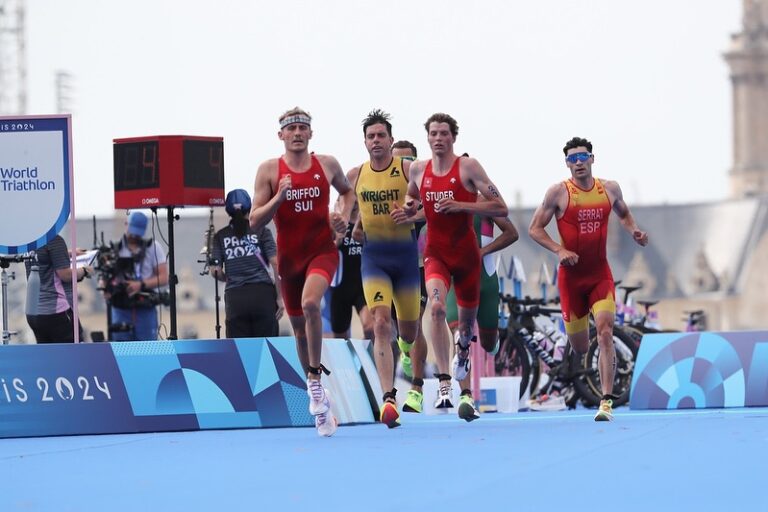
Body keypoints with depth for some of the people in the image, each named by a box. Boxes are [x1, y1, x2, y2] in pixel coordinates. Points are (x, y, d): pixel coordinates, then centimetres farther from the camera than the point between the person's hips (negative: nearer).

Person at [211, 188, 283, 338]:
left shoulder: (220, 236, 7)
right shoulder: (261, 231, 3)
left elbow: (216, 272, 2)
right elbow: (276, 263, -4)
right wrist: (280, 297, -1)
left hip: (235, 297, 1)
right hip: (262, 293, -1)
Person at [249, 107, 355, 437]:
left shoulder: (327, 164, 2)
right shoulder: (269, 170, -2)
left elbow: (347, 191, 24)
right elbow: (255, 221, -5)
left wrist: (345, 216, 4)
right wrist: (279, 197, -19)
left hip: (322, 251, -2)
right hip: (289, 256, 2)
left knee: (310, 303, -31)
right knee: (299, 328, 11)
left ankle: (315, 380, -20)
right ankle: (319, 399, 28)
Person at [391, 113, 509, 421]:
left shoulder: (468, 167, -8)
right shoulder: (418, 169, 3)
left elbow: (501, 208, -11)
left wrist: (461, 205, -21)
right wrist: (408, 210, 3)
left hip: (466, 254, -1)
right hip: (436, 253, 1)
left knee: (467, 320, 14)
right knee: (436, 306, -27)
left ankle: (462, 351, 53)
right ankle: (444, 383, -30)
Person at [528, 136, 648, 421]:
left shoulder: (610, 189, 3)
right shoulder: (559, 192, -7)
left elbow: (623, 213, 24)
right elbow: (535, 229, -4)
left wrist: (633, 231, 3)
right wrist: (559, 250, -19)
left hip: (600, 274, 1)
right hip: (571, 276, -1)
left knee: (605, 332, -18)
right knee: (580, 347, 6)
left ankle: (607, 401, -19)